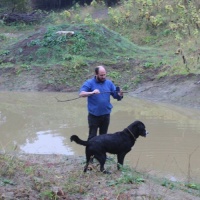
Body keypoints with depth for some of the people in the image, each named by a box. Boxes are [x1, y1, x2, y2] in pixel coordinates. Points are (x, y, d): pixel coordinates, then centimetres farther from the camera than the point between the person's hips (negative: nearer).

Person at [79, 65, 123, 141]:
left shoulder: (109, 83, 3)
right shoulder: (89, 83, -7)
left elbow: (116, 96, 3)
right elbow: (81, 94, -20)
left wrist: (120, 95, -21)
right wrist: (92, 93, -37)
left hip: (106, 115, 4)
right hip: (94, 115, -4)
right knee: (92, 137, 0)